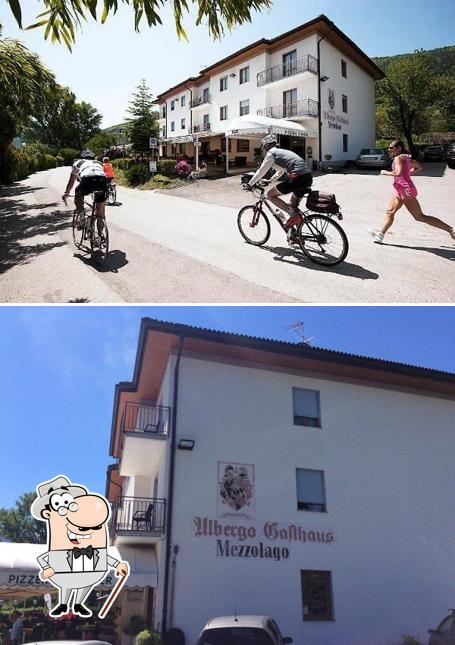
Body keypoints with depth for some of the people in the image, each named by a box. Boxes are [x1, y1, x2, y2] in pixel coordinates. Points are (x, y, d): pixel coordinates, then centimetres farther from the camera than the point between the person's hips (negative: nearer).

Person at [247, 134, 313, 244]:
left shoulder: (271, 153, 4)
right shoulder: (282, 151, 30)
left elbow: (262, 171, 1)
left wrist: (250, 183, 11)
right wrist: (271, 180, 53)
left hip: (297, 177, -9)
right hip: (308, 177, 9)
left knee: (270, 194, 4)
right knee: (293, 206, 23)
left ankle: (293, 214, -9)